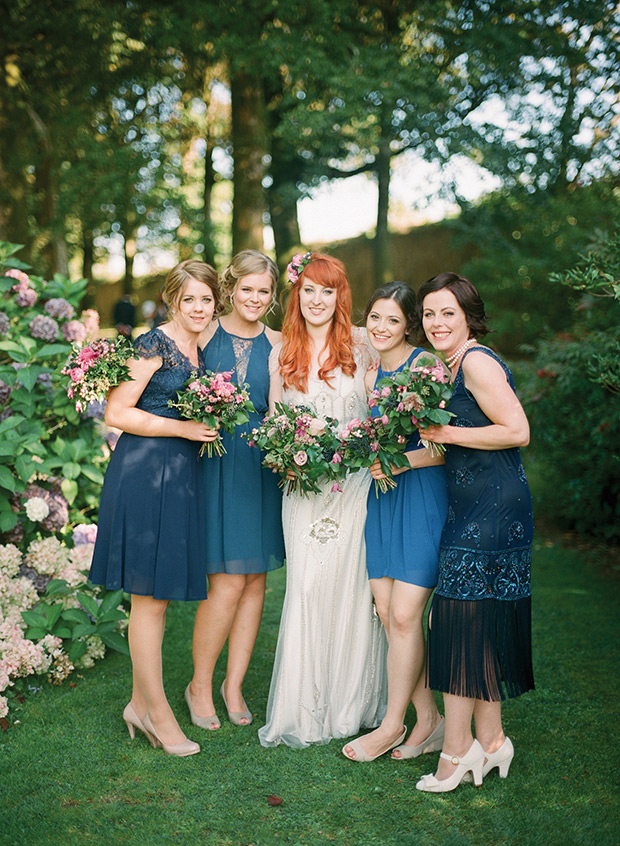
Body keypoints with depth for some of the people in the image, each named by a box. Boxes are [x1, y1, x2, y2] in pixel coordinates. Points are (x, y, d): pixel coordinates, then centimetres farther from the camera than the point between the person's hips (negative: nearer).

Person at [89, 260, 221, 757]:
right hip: (144, 474, -8)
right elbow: (117, 413, -14)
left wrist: (207, 428, 8)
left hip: (181, 476, 8)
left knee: (161, 594, 13)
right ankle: (158, 711, 9)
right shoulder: (153, 346, -9)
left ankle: (141, 702, 24)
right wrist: (182, 428, -15)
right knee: (150, 597, -1)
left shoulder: (201, 351, 15)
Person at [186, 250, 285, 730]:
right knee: (227, 583, -7)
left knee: (255, 580, 8)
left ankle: (234, 684, 23)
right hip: (213, 462, -3)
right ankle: (200, 685, 13)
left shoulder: (278, 344, 7)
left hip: (260, 467, 3)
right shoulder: (205, 334, 0)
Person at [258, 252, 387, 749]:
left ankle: (351, 704, 15)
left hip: (356, 480, -1)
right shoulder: (282, 356, 9)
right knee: (307, 587, 0)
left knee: (352, 586, 0)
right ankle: (304, 710, 10)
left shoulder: (361, 344, 3)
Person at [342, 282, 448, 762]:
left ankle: (393, 724, 10)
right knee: (386, 613, 5)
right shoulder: (371, 376, 12)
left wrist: (401, 462, -22)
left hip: (424, 495, -7)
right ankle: (429, 719, 19)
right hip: (382, 499, 7)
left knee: (404, 616, -6)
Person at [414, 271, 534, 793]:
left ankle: (457, 749, 3)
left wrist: (448, 433, -15)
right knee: (482, 625, 12)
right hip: (475, 507, 9)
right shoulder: (454, 365, 16)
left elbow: (518, 432, -19)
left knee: (462, 620, -5)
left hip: (491, 509, -9)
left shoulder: (477, 362, -13)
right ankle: (490, 741, 21)